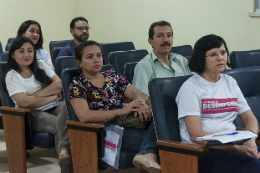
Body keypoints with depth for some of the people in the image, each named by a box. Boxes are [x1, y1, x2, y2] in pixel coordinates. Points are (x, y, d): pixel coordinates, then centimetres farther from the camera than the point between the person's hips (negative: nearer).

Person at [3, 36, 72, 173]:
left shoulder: (41, 65, 19)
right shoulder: (11, 76, 3)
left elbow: (60, 85, 5)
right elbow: (24, 102, -12)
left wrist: (35, 95, -7)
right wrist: (52, 97, -7)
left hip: (54, 109, 4)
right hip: (33, 115, -4)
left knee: (68, 106, -35)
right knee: (62, 125, -37)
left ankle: (63, 151, -52)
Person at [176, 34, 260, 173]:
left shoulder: (230, 83, 18)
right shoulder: (190, 88, -1)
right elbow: (195, 135, -10)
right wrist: (236, 148, -20)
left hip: (233, 145, 6)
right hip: (201, 151, -6)